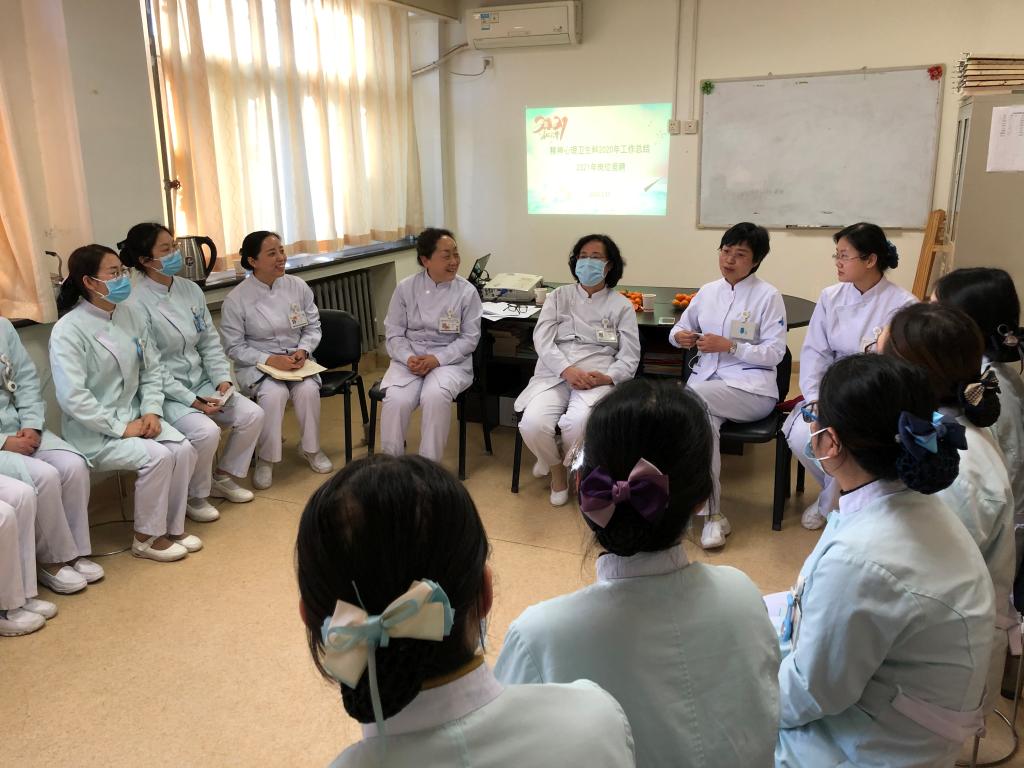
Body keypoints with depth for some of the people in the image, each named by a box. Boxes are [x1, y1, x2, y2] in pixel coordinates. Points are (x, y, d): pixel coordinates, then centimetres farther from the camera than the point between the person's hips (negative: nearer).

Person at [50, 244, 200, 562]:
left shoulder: (132, 317, 3)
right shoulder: (68, 330, -16)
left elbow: (152, 369, 8)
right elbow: (72, 397, -21)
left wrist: (151, 411, -7)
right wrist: (121, 428, -21)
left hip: (135, 416, 6)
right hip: (94, 431, -6)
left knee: (184, 450, -16)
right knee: (157, 456, -25)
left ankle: (172, 527, 3)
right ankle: (146, 538, -5)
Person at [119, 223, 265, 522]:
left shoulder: (190, 289, 4)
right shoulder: (137, 304, -16)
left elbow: (210, 342, 8)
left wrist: (223, 379, -6)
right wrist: (191, 400, -20)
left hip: (201, 382, 7)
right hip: (165, 393, -7)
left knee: (252, 415, -8)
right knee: (206, 431, -28)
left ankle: (222, 477, 15)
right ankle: (195, 497, 0)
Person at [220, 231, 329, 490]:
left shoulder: (298, 286, 0)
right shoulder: (236, 299, -9)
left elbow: (313, 327, 8)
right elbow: (235, 347, -7)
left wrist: (303, 350, -12)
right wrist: (269, 360, -20)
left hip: (295, 360, 3)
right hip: (256, 365, -3)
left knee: (308, 389, -28)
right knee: (274, 393, -34)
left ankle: (310, 448, -2)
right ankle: (265, 459, -12)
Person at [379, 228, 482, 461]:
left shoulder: (466, 291, -3)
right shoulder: (405, 288, 2)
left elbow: (469, 338, -4)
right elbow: (394, 332, 3)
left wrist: (437, 359, -17)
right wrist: (408, 358, -16)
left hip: (450, 360, -1)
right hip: (409, 359, 2)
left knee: (435, 396, -34)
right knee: (396, 400, -28)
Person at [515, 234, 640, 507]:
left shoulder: (621, 305, 10)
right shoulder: (559, 296, 13)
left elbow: (630, 356, 4)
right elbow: (542, 339, 0)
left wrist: (606, 377, -17)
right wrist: (567, 370, -17)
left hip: (597, 378, -1)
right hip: (554, 374, 2)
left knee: (577, 424, -34)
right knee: (532, 424, -28)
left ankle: (564, 464, 4)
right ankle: (555, 466, 8)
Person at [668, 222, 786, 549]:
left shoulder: (768, 295, -1)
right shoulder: (708, 291, 14)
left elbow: (775, 352, -6)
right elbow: (679, 329, 24)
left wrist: (730, 346, -16)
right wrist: (680, 336, -1)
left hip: (751, 387, -4)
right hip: (706, 378, 4)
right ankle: (713, 516, -24)